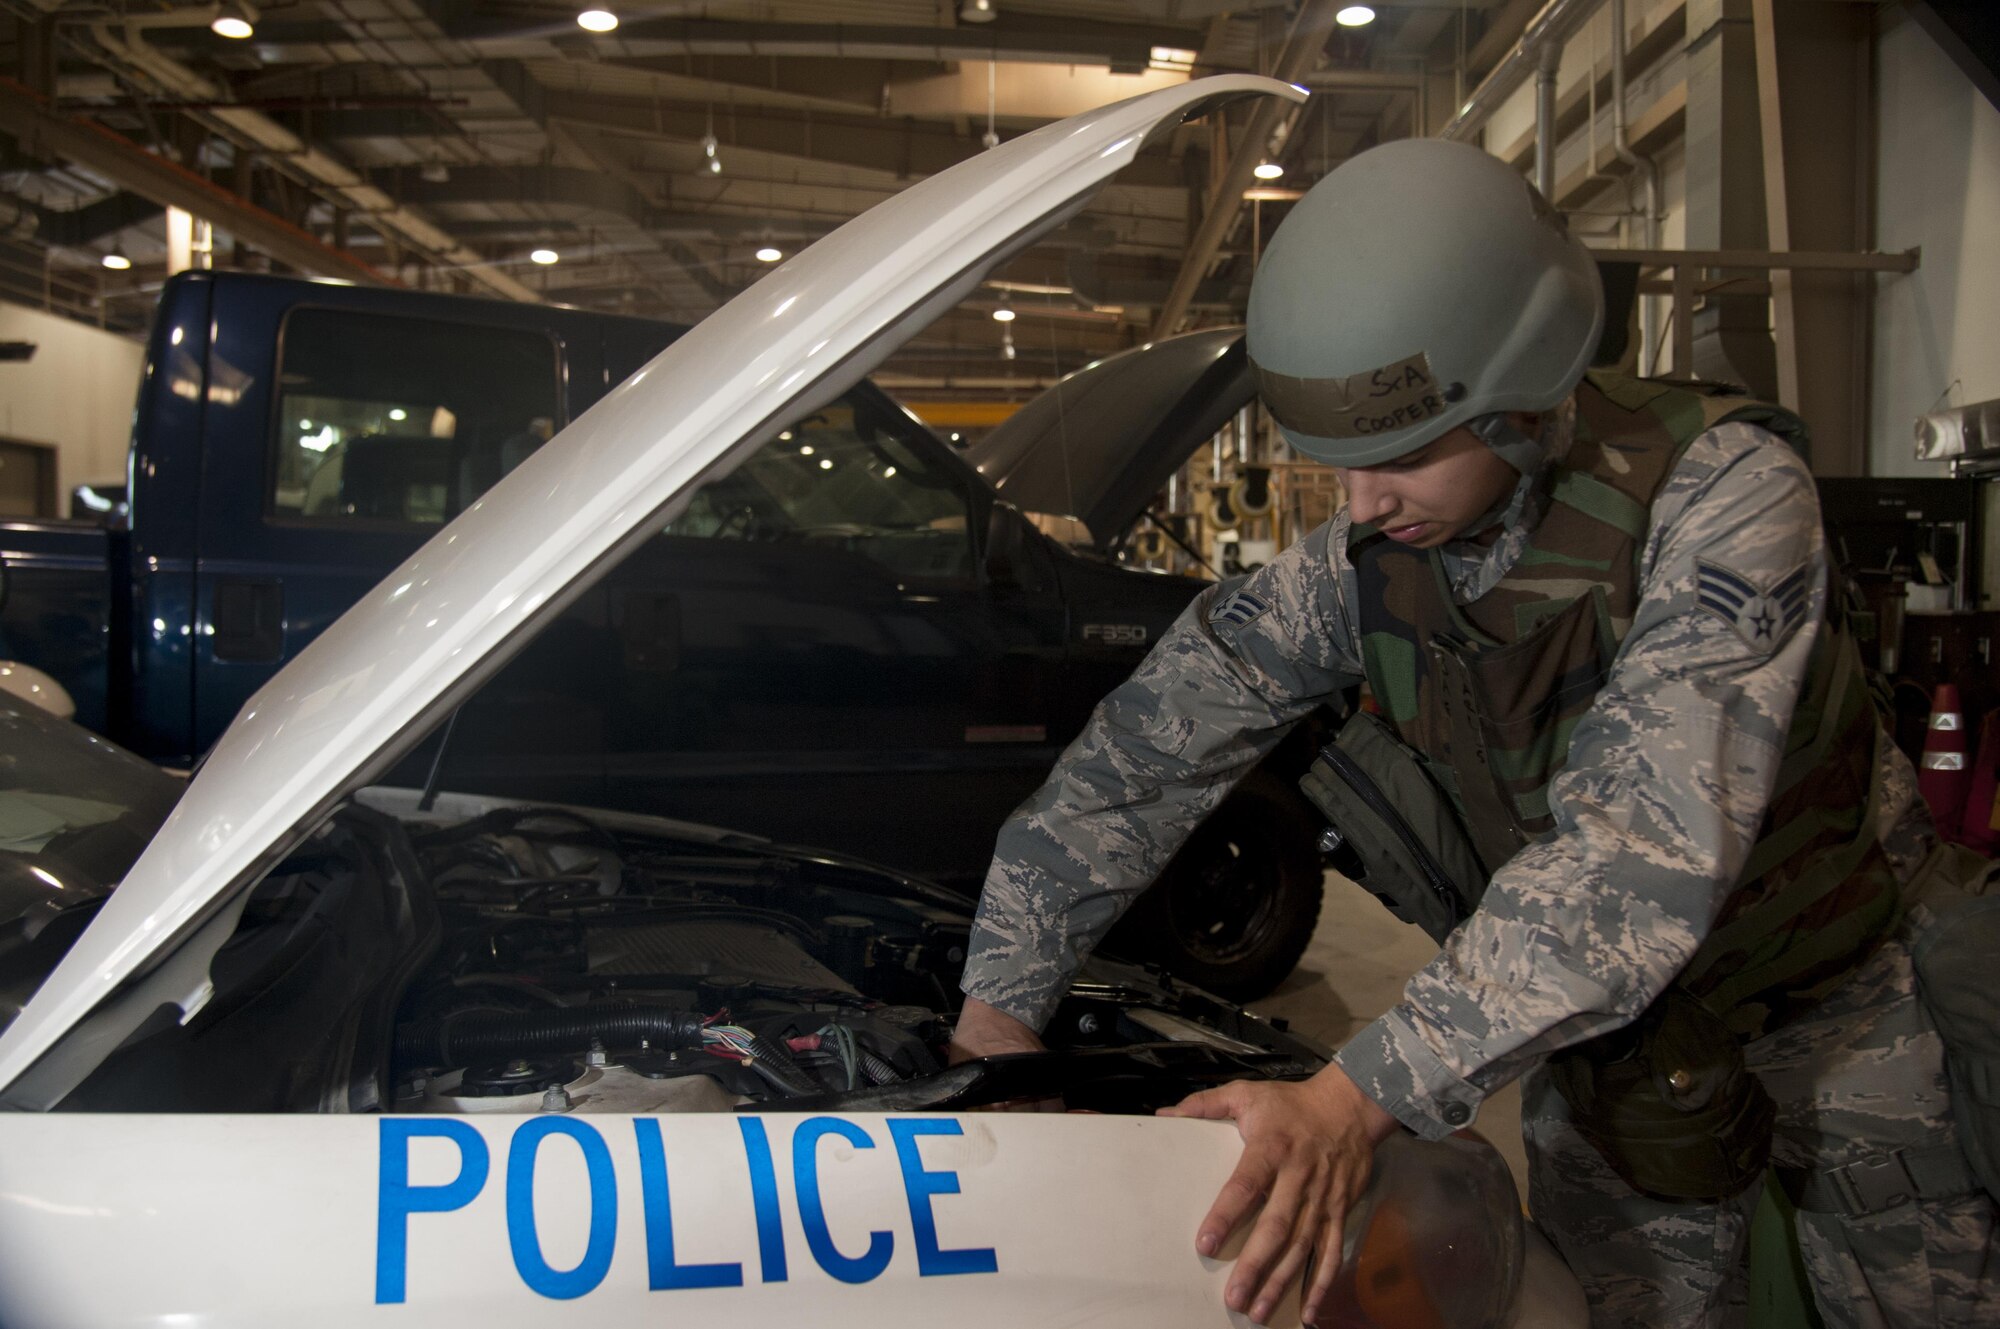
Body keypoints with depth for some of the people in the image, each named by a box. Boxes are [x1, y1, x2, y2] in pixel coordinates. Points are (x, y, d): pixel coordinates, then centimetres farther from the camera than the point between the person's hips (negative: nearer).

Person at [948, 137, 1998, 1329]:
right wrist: (999, 1009, -16)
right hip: (1607, 1025, 3)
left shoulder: (1719, 487, -28)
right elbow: (1146, 751, -11)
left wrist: (1366, 1095, -44)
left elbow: (1644, 841, -38)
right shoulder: (1359, 569, -14)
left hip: (1838, 988, -2)